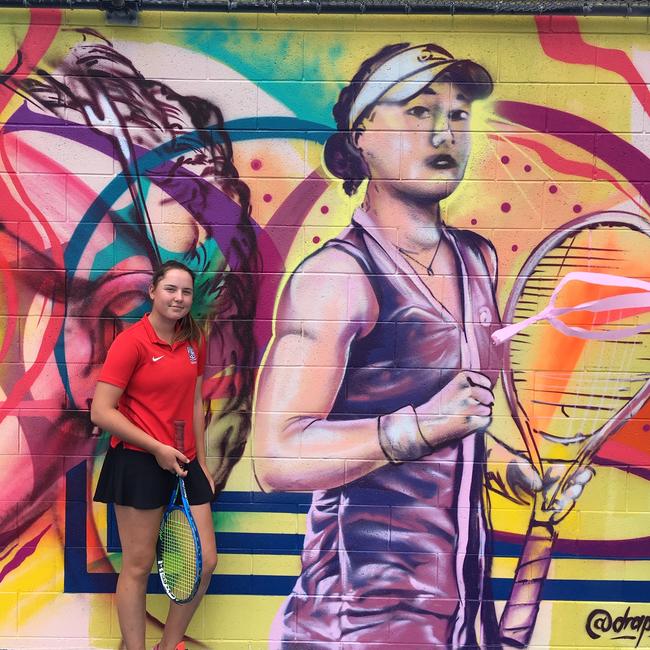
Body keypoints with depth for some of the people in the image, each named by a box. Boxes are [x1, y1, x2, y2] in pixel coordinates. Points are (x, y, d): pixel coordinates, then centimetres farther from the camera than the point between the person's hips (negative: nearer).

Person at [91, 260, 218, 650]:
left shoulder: (195, 341, 7)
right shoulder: (132, 341, -11)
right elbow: (101, 412, -14)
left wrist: (202, 464, 15)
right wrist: (156, 448, -15)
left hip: (185, 464, 6)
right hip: (139, 462, -6)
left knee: (205, 561, 7)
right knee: (139, 566, 5)